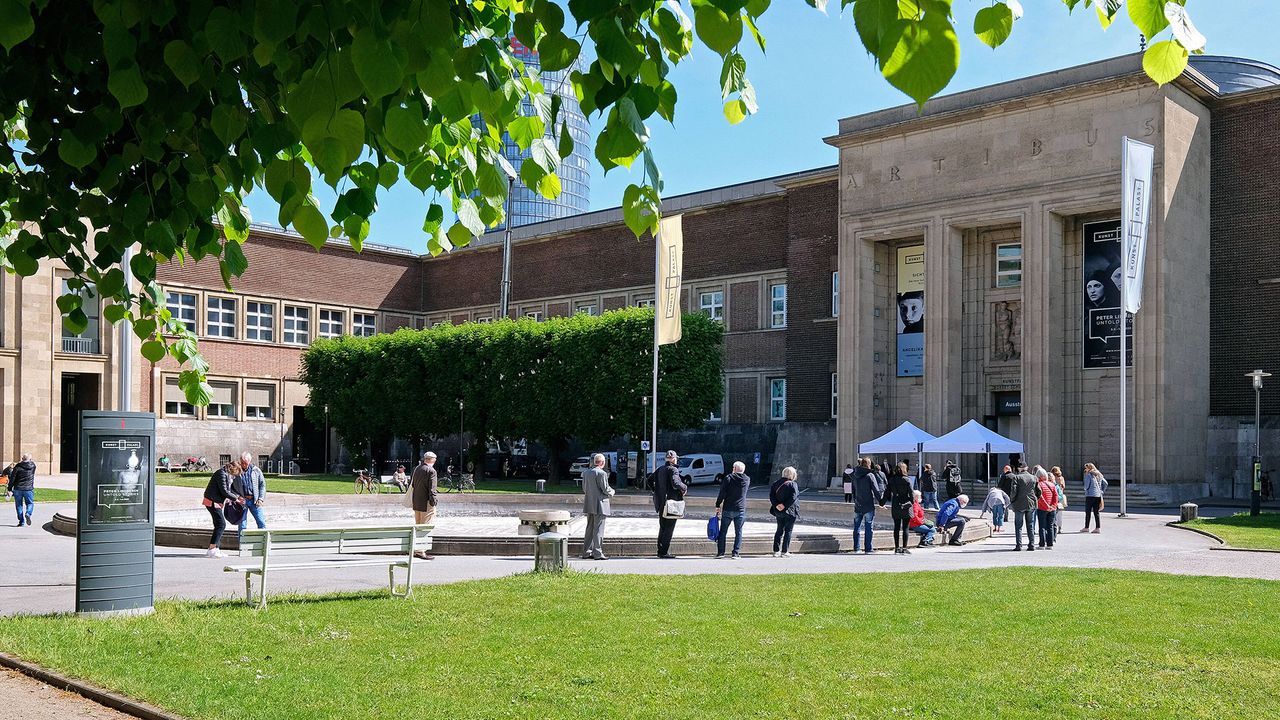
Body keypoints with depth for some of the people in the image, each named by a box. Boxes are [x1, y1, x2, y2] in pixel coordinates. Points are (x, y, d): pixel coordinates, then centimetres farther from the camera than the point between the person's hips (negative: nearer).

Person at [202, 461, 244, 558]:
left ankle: (215, 548, 14)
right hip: (212, 501, -10)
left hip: (217, 502, 10)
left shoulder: (228, 475, 13)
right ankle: (211, 550, -14)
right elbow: (224, 491, -20)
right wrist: (235, 498, -11)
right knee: (221, 524, -13)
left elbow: (229, 489, 22)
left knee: (219, 525, 11)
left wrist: (237, 497, 9)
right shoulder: (222, 474, -17)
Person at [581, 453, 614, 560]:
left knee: (590, 529, 14)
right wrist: (612, 492, 5)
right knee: (598, 529, -3)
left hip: (589, 505, 8)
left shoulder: (586, 473, 8)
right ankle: (597, 553, -3)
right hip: (600, 505, -8)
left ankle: (586, 552, 17)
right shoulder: (601, 473, -16)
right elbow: (605, 489, -15)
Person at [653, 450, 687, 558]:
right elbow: (675, 483, -28)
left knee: (662, 527, 15)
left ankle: (660, 550, 18)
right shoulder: (673, 470, -14)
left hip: (661, 503, 8)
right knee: (669, 528, -3)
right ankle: (664, 552, -4)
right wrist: (685, 487, -12)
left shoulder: (660, 470, 11)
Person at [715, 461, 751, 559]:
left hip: (727, 510, -2)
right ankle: (736, 553, 2)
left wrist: (718, 505, 1)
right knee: (738, 532, 6)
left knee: (723, 531, 8)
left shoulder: (728, 478, -7)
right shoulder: (747, 480, 1)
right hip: (741, 510, 2)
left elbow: (722, 493, -7)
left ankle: (720, 552, 8)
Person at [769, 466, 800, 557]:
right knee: (788, 531, 4)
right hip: (790, 512, -5)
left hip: (778, 511, 5)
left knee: (779, 530, 15)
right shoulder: (793, 485, -11)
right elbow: (793, 497, -20)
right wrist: (785, 506, -16)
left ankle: (776, 550, 14)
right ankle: (784, 551, 3)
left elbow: (771, 496, -3)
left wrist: (777, 505, -10)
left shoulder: (775, 483, 4)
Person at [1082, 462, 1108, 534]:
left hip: (1090, 495, -6)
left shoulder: (1088, 474, -8)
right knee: (1097, 512, 8)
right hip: (1098, 495, 7)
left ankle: (1086, 527, 3)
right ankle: (1098, 528, 4)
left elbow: (1087, 484, -13)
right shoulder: (1099, 475, 13)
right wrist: (1102, 491, 15)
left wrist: (1086, 489, 6)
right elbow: (1105, 483, 13)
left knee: (1088, 512, 0)